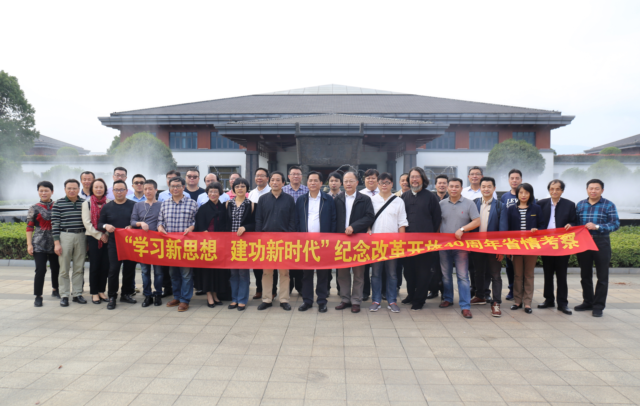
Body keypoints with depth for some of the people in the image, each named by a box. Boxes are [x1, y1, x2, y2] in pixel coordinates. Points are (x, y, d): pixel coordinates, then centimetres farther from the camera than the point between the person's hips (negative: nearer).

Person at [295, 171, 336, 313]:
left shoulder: (328, 200, 3)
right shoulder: (301, 200, 9)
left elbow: (333, 220, 2)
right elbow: (297, 221, 8)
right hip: (305, 241, 2)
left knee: (323, 273, 4)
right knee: (306, 273, 6)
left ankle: (322, 301, 14)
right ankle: (307, 300, 16)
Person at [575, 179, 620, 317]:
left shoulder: (609, 205, -3)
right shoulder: (580, 204, 8)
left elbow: (615, 224, -10)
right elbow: (575, 222, 10)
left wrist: (597, 227, -21)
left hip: (601, 243, -4)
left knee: (602, 277, 3)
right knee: (585, 275, 13)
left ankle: (598, 306, 12)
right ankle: (588, 302, 26)